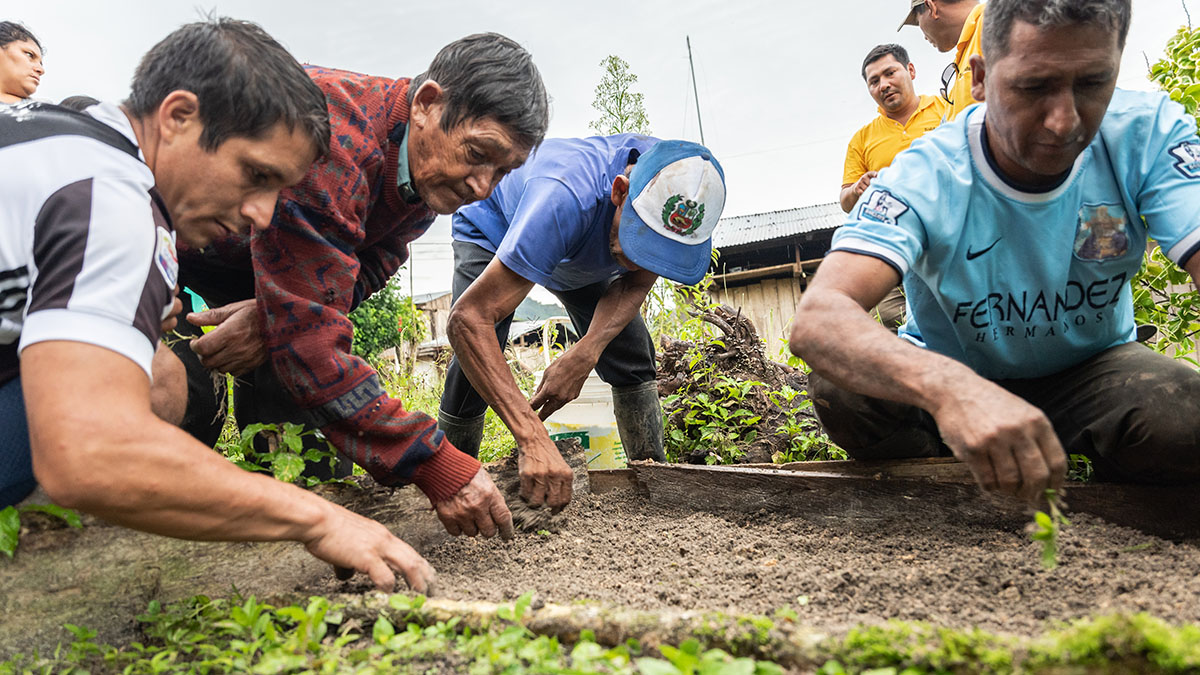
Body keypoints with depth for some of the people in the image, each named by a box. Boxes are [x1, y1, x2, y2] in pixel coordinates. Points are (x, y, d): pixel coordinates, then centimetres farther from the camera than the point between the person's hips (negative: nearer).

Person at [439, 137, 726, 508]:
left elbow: (636, 283, -17)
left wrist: (584, 354, -37)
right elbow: (468, 318, -52)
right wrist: (533, 439, -62)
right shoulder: (565, 199, -48)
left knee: (633, 357, -8)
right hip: (492, 231, -4)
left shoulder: (679, 195, -32)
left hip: (584, 254, 5)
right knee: (474, 367, -21)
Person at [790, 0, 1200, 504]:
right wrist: (947, 386, -62)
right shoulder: (926, 178, -26)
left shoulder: (1148, 136, -16)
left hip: (1090, 369, 2)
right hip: (953, 376, -1)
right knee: (839, 390, -31)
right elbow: (816, 320, -42)